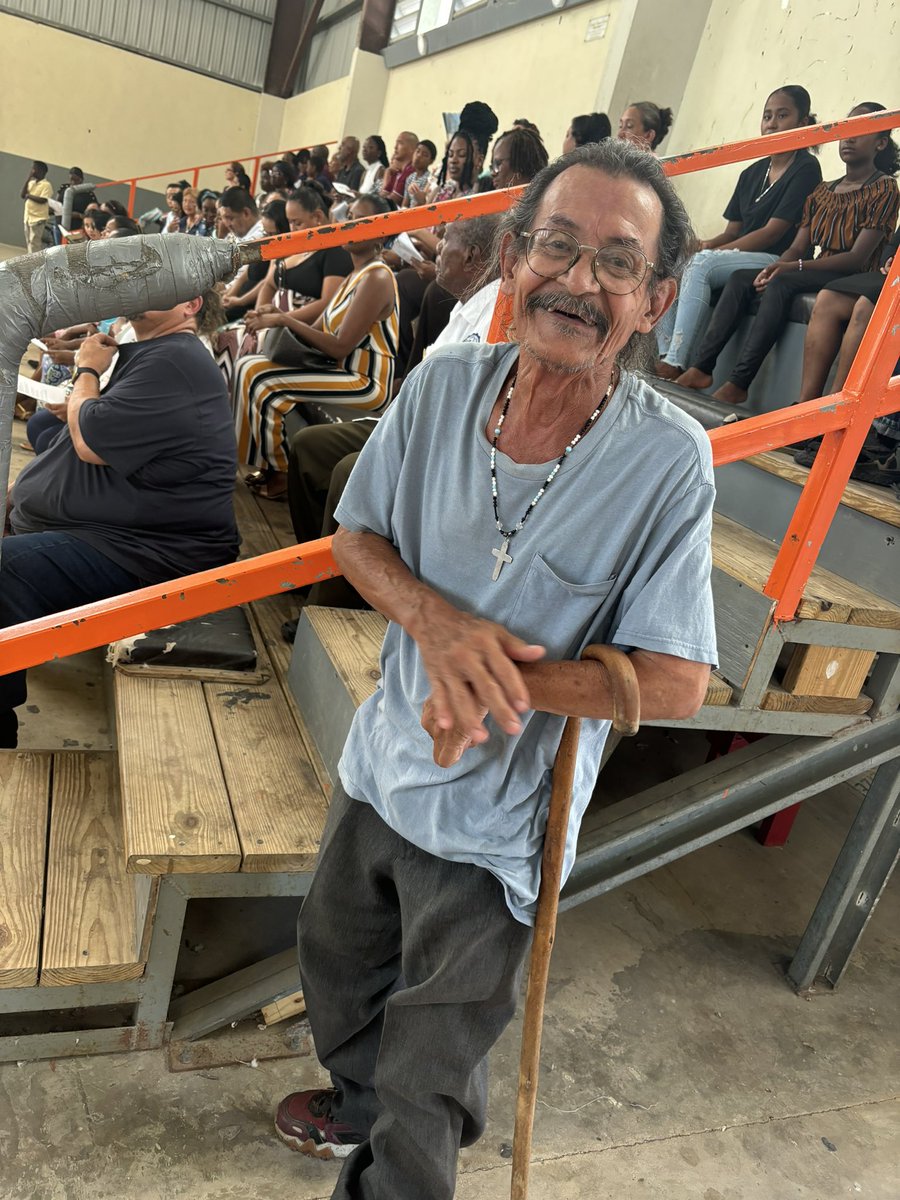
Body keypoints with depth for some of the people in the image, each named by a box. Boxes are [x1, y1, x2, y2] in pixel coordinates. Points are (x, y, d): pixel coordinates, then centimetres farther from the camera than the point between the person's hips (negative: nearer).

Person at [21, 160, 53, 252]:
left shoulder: (46, 185, -10)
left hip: (38, 219, -8)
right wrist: (27, 180, 0)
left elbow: (43, 200, -20)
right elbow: (22, 195, 4)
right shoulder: (31, 183, 13)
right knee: (28, 242, 13)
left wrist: (29, 196, -9)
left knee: (34, 243, -10)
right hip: (28, 217, 8)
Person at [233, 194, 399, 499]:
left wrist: (285, 320, -16)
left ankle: (285, 473, -2)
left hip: (367, 382, -9)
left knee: (262, 380, -20)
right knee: (249, 365, 2)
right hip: (342, 369, 9)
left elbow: (340, 347, -20)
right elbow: (319, 332, 10)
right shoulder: (355, 274, 14)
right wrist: (275, 322, -5)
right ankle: (269, 462, 8)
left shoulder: (376, 278, -15)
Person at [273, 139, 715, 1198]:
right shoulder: (441, 385, -11)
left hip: (494, 825, -5)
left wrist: (501, 680, -27)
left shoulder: (668, 460, -22)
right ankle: (364, 1104, 64)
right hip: (382, 765, 5)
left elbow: (674, 683, -19)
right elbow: (356, 538, -2)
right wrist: (435, 618, -22)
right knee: (338, 967, 32)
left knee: (427, 1081, 16)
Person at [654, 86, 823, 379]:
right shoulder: (752, 173, 21)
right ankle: (664, 355, -31)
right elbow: (732, 230, 15)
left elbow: (772, 232, -11)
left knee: (701, 264, -30)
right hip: (739, 258, 7)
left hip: (778, 261, -7)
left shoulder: (806, 169, -2)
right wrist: (707, 245, -8)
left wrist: (712, 251, -15)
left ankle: (675, 363, -36)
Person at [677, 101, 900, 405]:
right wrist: (775, 267, -13)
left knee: (782, 284, -34)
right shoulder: (823, 192, 20)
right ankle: (701, 368, -28)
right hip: (818, 275, 7)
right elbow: (798, 247, 12)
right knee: (740, 279, -15)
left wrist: (793, 267, -22)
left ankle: (738, 384, -42)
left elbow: (858, 257, -12)